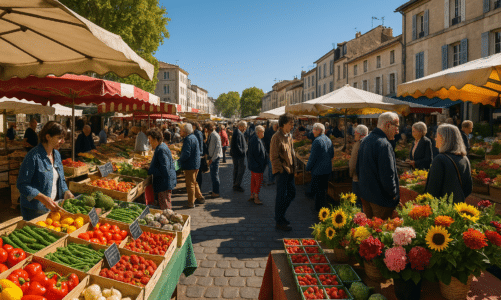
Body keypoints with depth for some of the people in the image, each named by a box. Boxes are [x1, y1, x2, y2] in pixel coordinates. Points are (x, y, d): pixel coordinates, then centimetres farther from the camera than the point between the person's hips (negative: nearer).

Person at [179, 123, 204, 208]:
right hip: (195, 164, 10)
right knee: (194, 183, 21)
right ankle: (200, 198, 29)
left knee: (190, 184, -2)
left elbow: (186, 154, -25)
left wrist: (179, 160, -12)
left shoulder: (188, 139, -19)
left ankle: (191, 203, 6)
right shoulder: (193, 137, 13)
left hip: (190, 165, -10)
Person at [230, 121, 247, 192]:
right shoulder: (239, 134, -20)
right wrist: (242, 152, -16)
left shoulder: (235, 132, 11)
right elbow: (237, 146, -24)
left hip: (235, 155, 11)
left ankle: (235, 185, 26)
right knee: (241, 170, -3)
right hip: (239, 155, -11)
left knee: (236, 169, 17)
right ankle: (237, 185, 1)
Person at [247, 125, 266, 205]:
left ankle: (252, 196, 29)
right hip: (257, 165, -10)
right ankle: (256, 198, 8)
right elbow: (257, 154, -24)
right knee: (259, 181, 0)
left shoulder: (254, 138, 8)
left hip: (253, 164, 10)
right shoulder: (257, 141, -24)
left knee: (253, 180, 18)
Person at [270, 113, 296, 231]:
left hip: (289, 170, 9)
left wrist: (293, 167, 13)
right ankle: (279, 222, 13)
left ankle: (281, 216, 30)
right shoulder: (277, 137, -15)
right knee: (282, 195, -1)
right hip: (282, 171, -9)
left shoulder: (289, 135, 12)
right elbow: (274, 157, -16)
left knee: (292, 193, 14)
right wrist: (282, 169, -17)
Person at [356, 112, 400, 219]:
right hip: (381, 198, -9)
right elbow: (387, 176, -25)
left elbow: (358, 169, 16)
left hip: (364, 194, 9)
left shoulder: (365, 141, 7)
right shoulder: (384, 145, -23)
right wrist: (394, 194, -10)